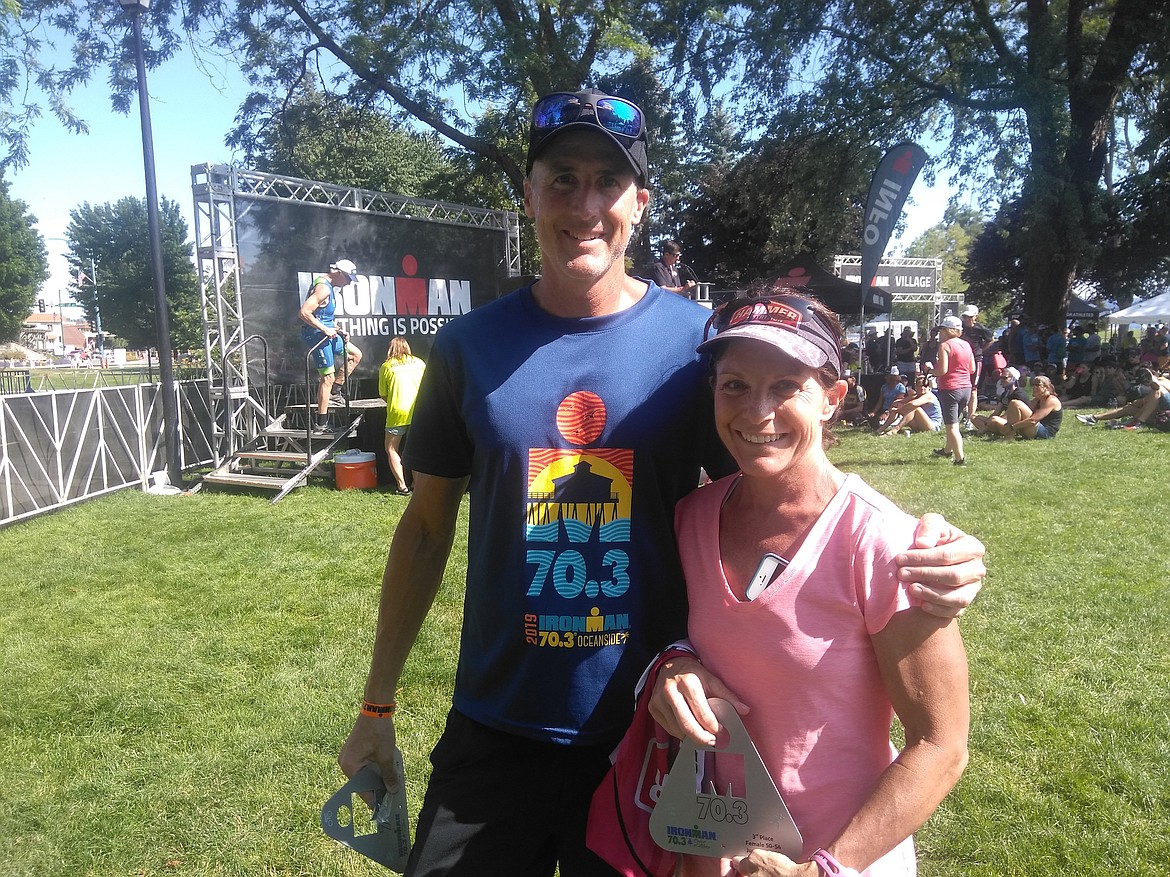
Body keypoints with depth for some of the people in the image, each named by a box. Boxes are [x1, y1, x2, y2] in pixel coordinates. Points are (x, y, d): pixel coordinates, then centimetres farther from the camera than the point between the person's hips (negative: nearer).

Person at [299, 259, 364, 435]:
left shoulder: (329, 287, 13)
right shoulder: (323, 288, -19)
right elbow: (304, 312, -28)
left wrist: (335, 329, 12)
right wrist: (325, 330, -23)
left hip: (326, 332, 10)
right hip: (316, 335, -10)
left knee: (356, 354, 19)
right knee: (328, 377, -8)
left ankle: (335, 391, 20)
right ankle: (320, 425, -4)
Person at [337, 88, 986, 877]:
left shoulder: (698, 340, -8)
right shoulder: (471, 346, -5)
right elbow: (428, 524, 3)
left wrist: (908, 558, -23)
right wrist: (378, 705, 6)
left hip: (652, 733, 0)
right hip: (495, 734, 1)